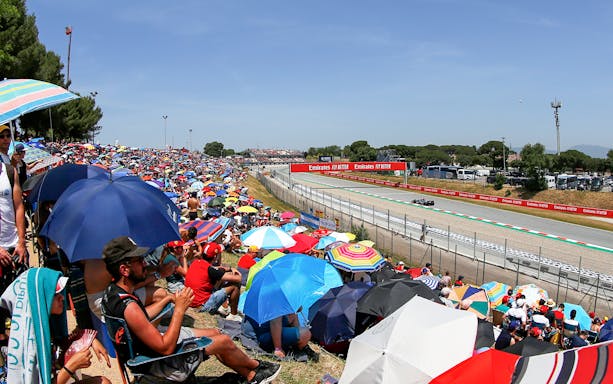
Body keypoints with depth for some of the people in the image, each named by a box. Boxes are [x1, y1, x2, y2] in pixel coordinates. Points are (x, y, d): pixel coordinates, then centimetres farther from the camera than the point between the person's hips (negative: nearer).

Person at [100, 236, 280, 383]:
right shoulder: (128, 306, -35)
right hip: (161, 364, -9)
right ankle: (256, 365, 32)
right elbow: (166, 348, -30)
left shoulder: (113, 291, -5)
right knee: (225, 341, 1)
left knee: (214, 333, 16)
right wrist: (179, 309, -26)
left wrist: (167, 299, 9)